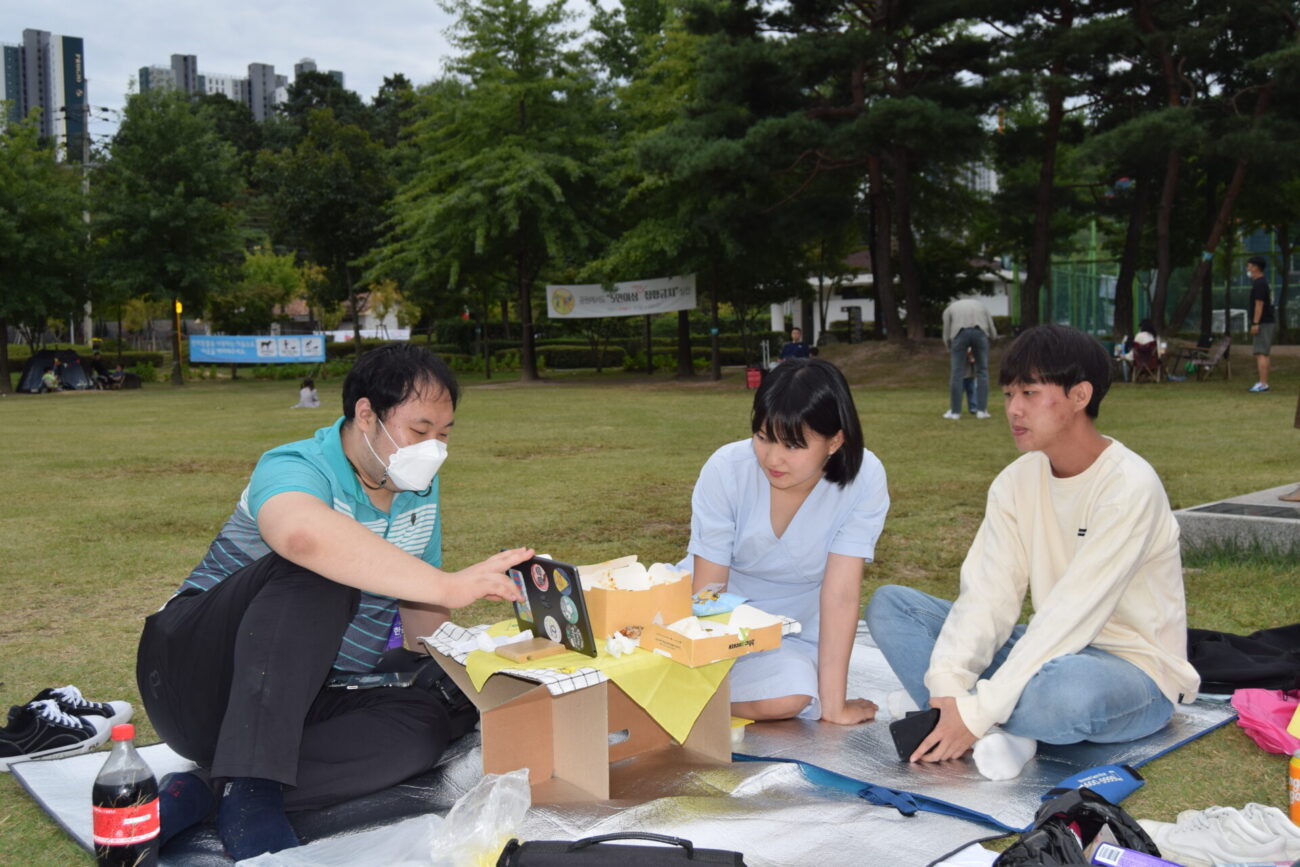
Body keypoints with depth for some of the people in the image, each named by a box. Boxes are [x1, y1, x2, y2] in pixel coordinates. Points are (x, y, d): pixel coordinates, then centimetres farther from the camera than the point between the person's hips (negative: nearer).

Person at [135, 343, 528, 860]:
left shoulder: (420, 490, 7)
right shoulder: (296, 470, -19)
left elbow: (422, 622, 14)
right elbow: (302, 534, -47)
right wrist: (448, 587, -47)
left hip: (302, 705, 7)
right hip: (199, 676, -7)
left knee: (425, 721, -21)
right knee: (317, 571, -31)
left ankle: (196, 800, -24)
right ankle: (252, 792, -37)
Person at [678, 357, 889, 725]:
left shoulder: (864, 479, -22)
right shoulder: (726, 470, -22)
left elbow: (841, 595, -23)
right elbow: (706, 591, -18)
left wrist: (833, 704, -23)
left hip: (792, 631, 1)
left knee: (792, 696, -29)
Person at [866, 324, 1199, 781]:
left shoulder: (1129, 487, -20)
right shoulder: (1016, 482, 1)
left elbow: (1072, 614, -26)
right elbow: (988, 595, -8)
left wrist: (977, 711, -30)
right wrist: (947, 687, -26)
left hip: (1135, 671, -7)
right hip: (1052, 649, 7)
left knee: (1065, 689, -44)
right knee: (889, 604, -5)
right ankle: (1009, 734, -22)